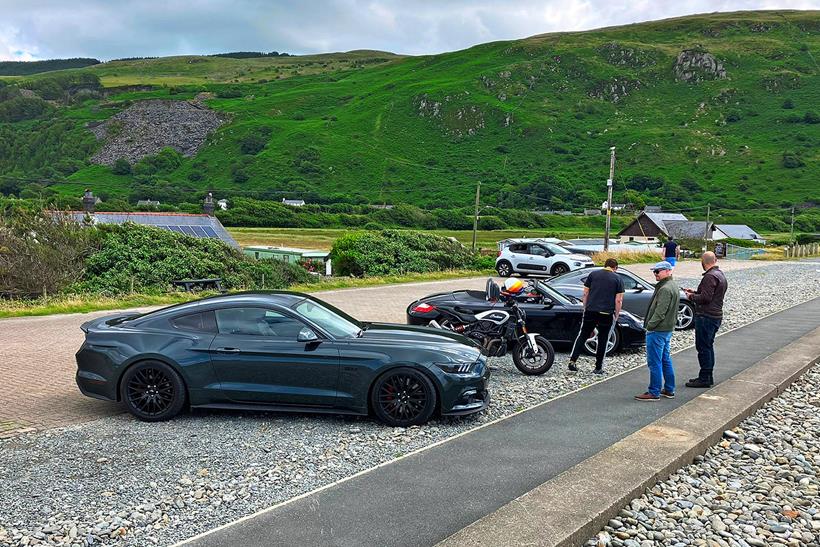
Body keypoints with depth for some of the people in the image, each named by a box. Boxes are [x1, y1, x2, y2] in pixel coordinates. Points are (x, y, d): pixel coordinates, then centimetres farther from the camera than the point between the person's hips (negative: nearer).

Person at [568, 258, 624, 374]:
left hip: (590, 312, 2)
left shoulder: (593, 274, 7)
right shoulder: (617, 279, 2)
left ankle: (572, 361, 2)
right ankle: (598, 368, 12)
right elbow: (618, 300, -2)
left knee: (582, 336, 11)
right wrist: (616, 315, 6)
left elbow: (585, 294, 7)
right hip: (607, 314, -2)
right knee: (602, 340, 8)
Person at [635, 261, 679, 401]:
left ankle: (654, 392, -1)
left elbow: (660, 312, -24)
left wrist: (650, 325, -16)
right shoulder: (673, 286, 14)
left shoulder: (665, 289, -19)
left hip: (658, 331, -11)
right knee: (666, 360, 16)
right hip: (668, 329, 11)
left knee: (655, 362, -5)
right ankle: (669, 390, 23)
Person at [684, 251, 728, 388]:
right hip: (716, 316, 10)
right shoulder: (720, 275, 15)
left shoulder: (710, 276, -18)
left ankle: (704, 379, -1)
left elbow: (705, 298, -24)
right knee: (708, 346, 17)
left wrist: (691, 296, -8)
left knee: (703, 347, -5)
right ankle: (708, 377, 23)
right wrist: (694, 292, 17)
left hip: (706, 316, -10)